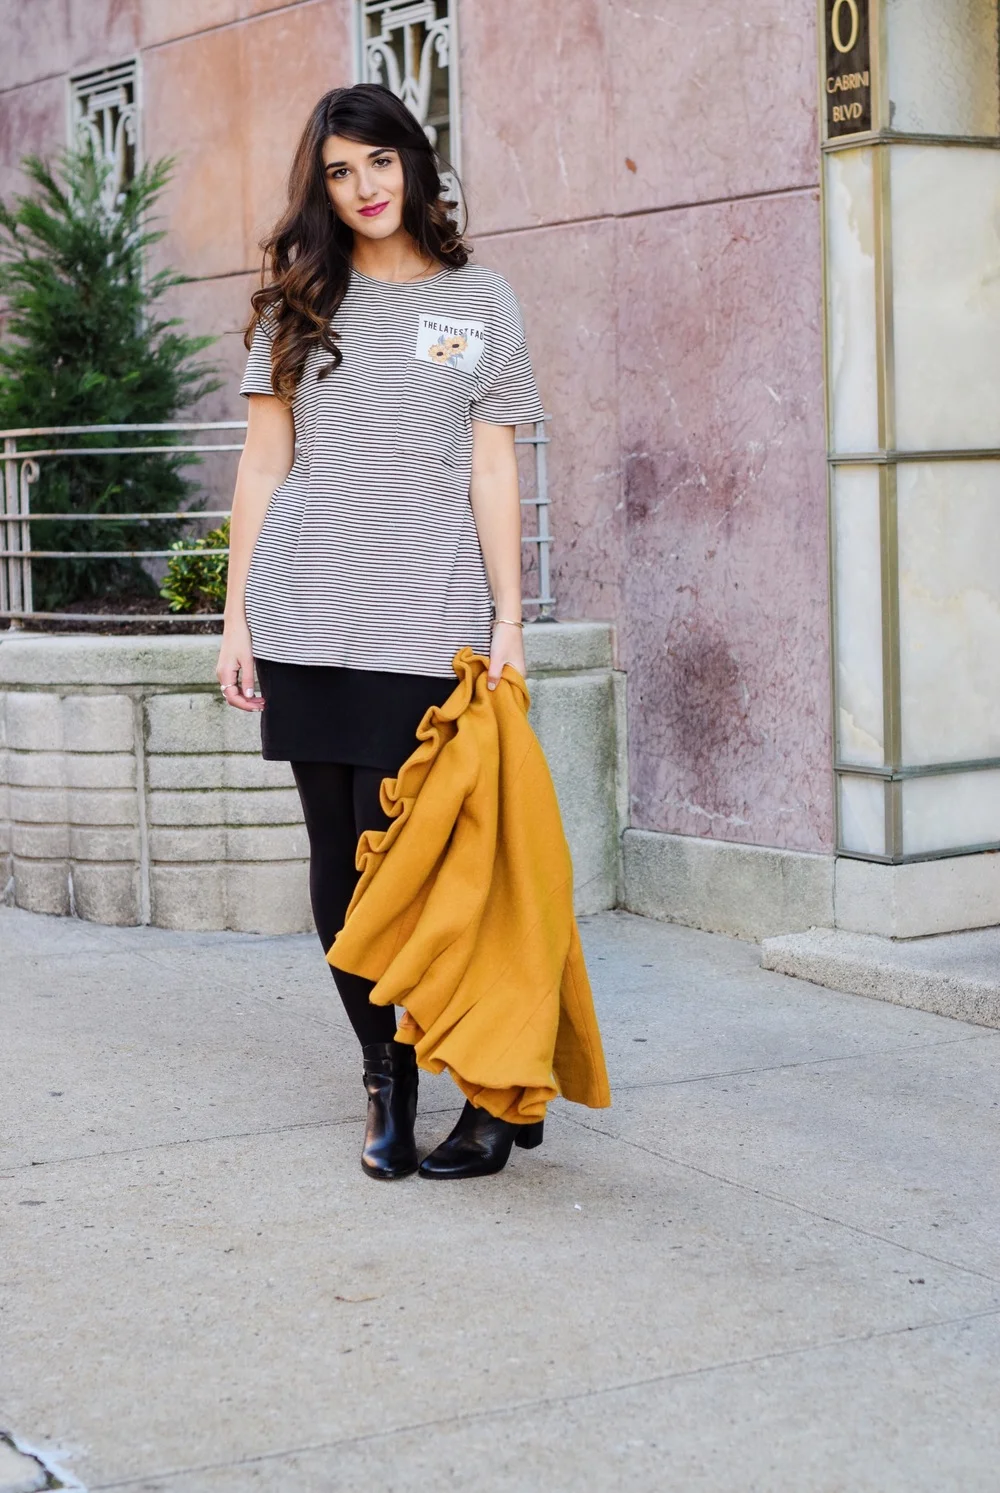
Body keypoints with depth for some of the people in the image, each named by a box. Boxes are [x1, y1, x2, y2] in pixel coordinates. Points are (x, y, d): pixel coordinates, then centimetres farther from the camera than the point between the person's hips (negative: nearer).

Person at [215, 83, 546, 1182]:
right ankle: (384, 1076, 17)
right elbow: (263, 464, 11)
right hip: (304, 626, 3)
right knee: (337, 856, 5)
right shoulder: (299, 300, 12)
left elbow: (492, 473, 5)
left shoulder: (480, 303, 8)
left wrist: (508, 620, -3)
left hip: (425, 627, -2)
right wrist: (236, 616, 6)